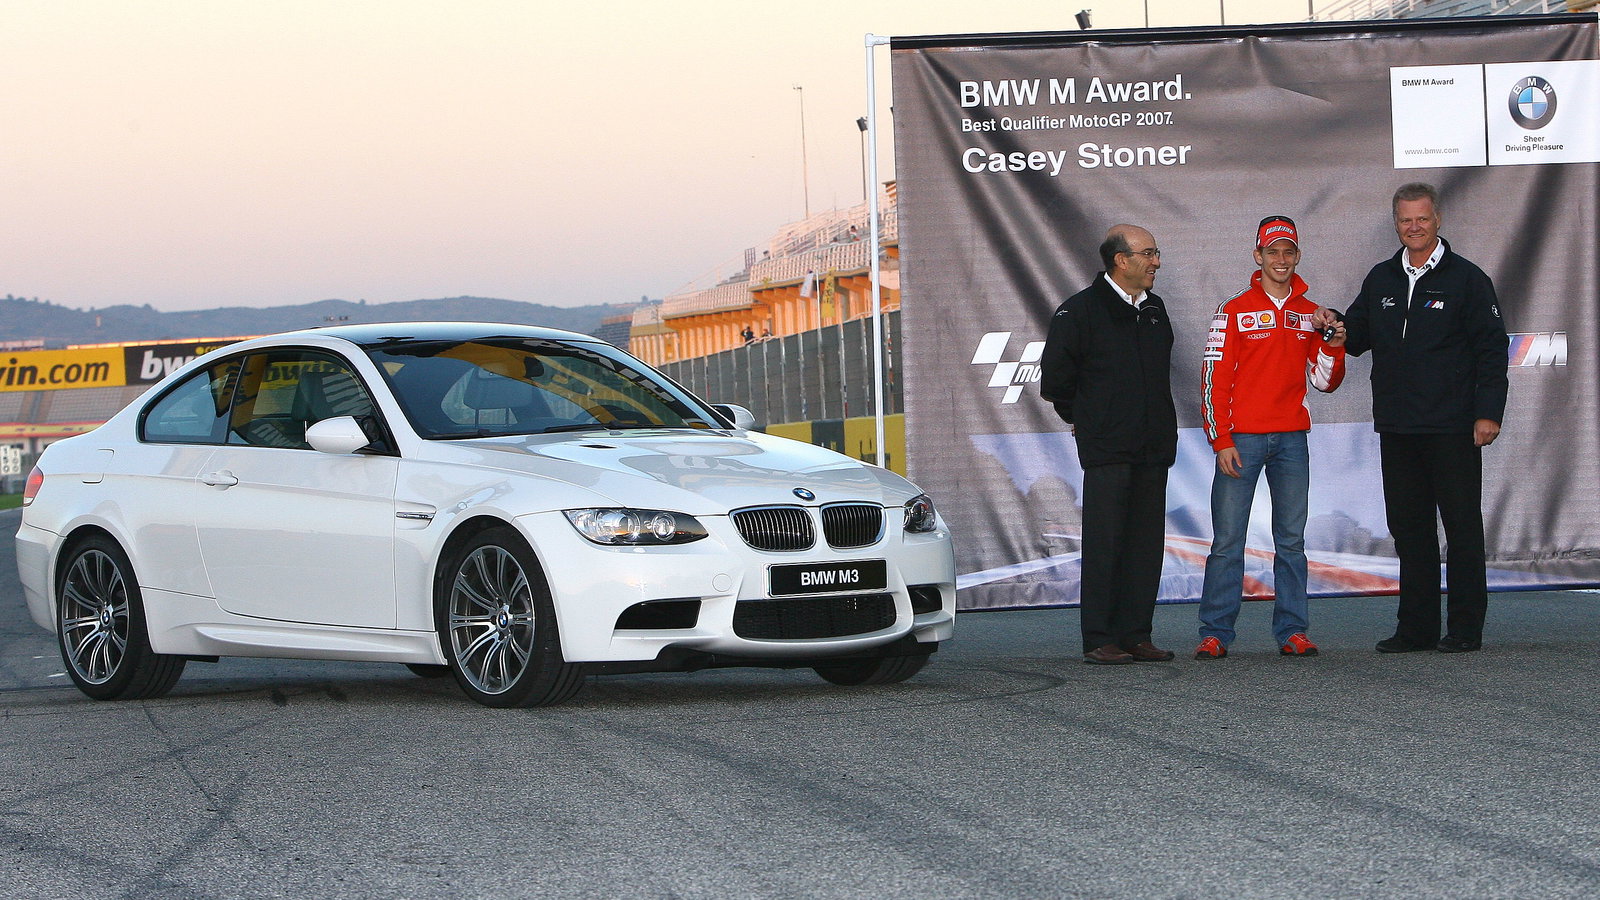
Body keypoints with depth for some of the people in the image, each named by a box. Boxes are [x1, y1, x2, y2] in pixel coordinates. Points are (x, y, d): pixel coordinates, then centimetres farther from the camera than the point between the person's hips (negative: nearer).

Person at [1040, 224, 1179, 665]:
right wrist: (1083, 418, 7)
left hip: (1152, 447, 6)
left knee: (1146, 544, 4)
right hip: (1106, 449, -6)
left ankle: (1136, 635, 9)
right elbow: (1055, 376, -3)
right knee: (1104, 543, -6)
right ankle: (1099, 640, -4)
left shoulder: (1154, 308, 15)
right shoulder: (1081, 310, -6)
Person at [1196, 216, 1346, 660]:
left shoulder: (1310, 314, 12)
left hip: (1291, 439, 3)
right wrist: (1222, 441, -9)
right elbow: (1214, 378, -3)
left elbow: (1324, 382, 13)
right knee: (1227, 540, -4)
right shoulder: (1235, 311, 1)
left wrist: (1334, 346, -7)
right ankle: (1215, 633, -2)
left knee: (1291, 539, 4)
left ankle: (1291, 631, 8)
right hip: (1242, 439, -3)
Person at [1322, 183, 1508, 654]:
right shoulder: (1381, 280, 13)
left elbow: (1492, 348, -4)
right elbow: (1359, 336, 20)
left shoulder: (1466, 279, -3)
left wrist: (1488, 412, -11)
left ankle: (1466, 627, 4)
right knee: (1408, 526, 8)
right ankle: (1416, 627, 14)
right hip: (1396, 429, 5)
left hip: (1452, 429, -5)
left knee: (1462, 526, -1)